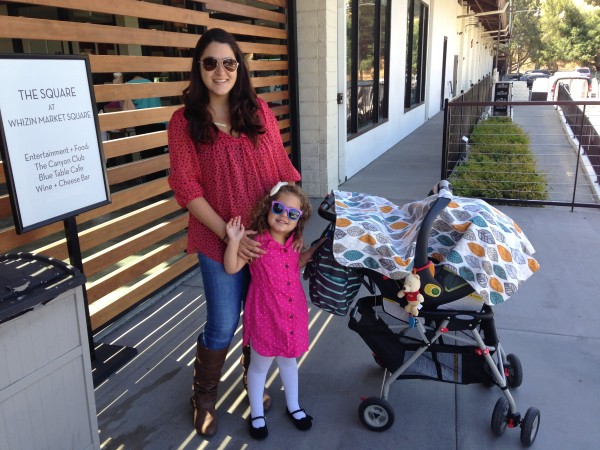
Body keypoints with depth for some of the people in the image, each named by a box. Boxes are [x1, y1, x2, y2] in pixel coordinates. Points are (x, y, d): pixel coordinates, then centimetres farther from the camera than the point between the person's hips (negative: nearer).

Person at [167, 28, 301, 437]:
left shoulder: (259, 110, 2)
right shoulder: (185, 122, -7)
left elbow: (282, 169, 6)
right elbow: (187, 189, -10)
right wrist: (230, 235, -15)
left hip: (269, 236, 3)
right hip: (220, 241, -3)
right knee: (223, 327, 5)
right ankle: (204, 397, 34)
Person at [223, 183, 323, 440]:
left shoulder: (292, 242, 0)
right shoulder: (256, 241, -18)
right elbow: (231, 268, -19)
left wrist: (315, 249, 8)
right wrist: (234, 240, -32)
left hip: (293, 313, 5)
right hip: (265, 315, -5)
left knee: (288, 360, 24)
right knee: (260, 364, 14)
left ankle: (293, 406, 45)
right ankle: (256, 413, 35)